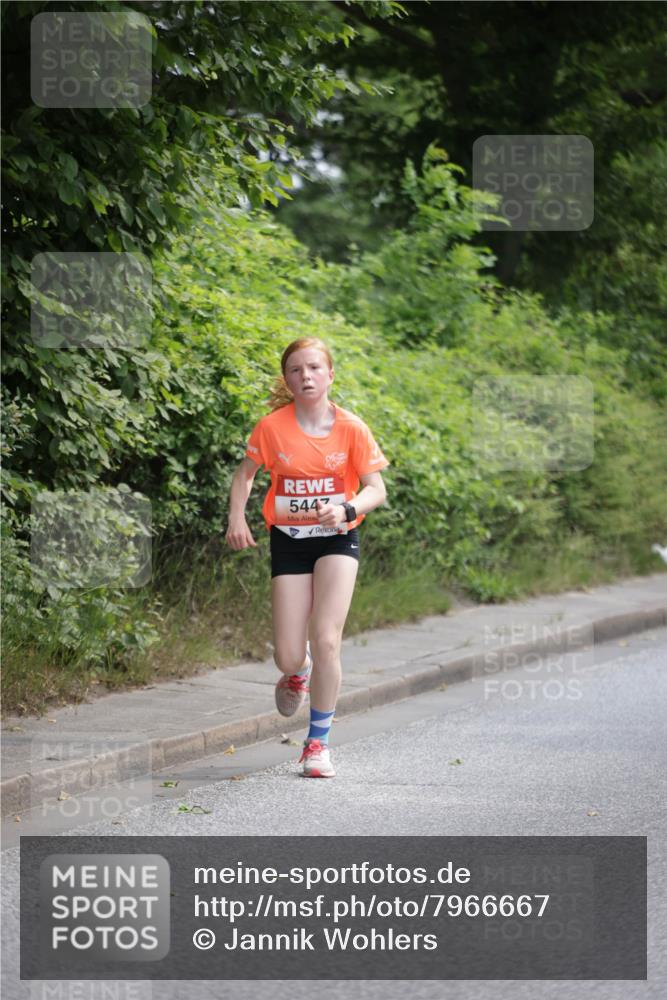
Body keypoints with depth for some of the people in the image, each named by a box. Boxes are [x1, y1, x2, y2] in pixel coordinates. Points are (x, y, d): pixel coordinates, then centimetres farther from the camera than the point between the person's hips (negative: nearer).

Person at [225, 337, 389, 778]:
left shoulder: (351, 428, -9)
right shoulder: (272, 427, -7)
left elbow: (377, 489, -7)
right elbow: (246, 473, 9)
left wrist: (347, 509, -27)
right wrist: (237, 517, -7)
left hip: (337, 540, -1)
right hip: (288, 541, 1)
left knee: (326, 640, -16)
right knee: (288, 657, -4)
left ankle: (318, 741, 1)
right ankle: (299, 672, 38)